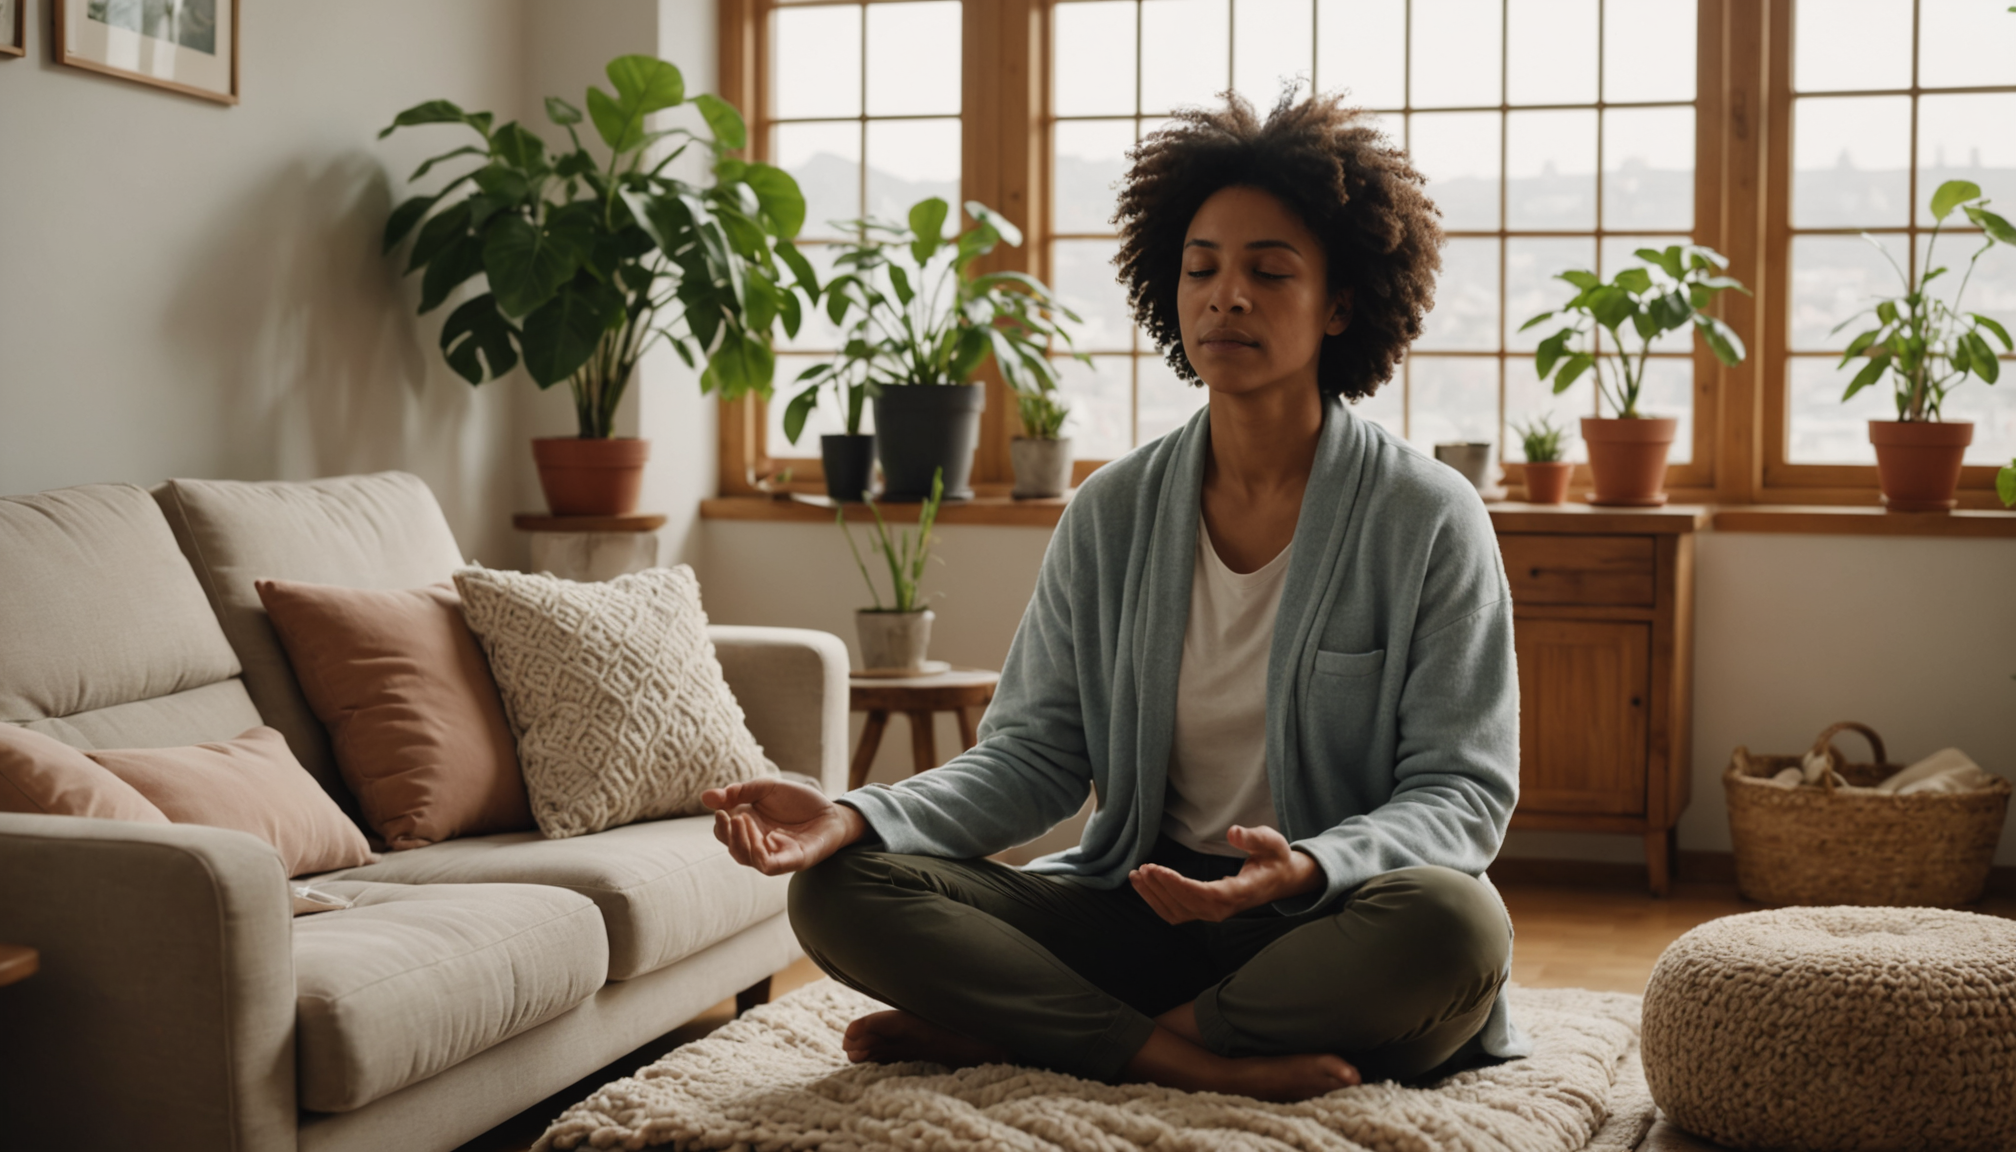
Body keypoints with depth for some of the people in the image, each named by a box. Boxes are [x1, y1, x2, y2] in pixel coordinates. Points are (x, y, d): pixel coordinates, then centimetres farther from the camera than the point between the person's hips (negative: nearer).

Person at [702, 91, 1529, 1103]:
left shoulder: (1428, 521, -5)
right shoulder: (1111, 515, 6)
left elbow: (1461, 794, -8)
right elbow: (1035, 755, 2)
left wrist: (1307, 868, -30)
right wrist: (858, 818, -17)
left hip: (1338, 927, -2)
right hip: (1142, 901, 3)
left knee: (1455, 926, -39)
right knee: (840, 891, -15)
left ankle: (1000, 1031, -24)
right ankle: (1196, 1061, -24)